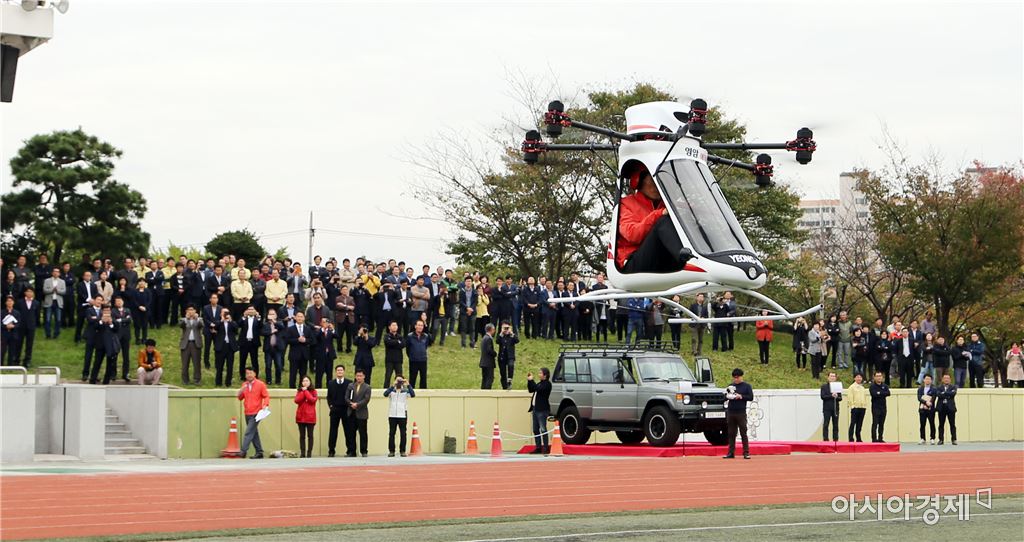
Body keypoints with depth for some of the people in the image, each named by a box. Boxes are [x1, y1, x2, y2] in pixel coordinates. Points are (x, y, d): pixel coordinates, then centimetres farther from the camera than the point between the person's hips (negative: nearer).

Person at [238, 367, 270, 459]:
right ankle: (259, 452, 16)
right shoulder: (244, 384, 12)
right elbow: (240, 398, 13)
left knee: (249, 432, -15)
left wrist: (265, 405, -19)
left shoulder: (260, 384, -3)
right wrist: (241, 391, -7)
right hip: (247, 413, 6)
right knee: (254, 433, 10)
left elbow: (266, 396, -2)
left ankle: (244, 451, -19)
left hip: (256, 413, -6)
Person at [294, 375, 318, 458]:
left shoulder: (313, 391, 5)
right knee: (302, 435, 2)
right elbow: (297, 401, -5)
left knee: (310, 435, -2)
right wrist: (303, 392, -8)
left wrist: (306, 391, -6)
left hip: (310, 416, -2)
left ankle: (309, 452, -1)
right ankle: (302, 452, 2)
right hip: (301, 416, 2)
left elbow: (313, 400, -13)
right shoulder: (299, 391, 12)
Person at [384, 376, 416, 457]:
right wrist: (393, 385, -22)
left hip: (402, 415, 0)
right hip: (392, 415, 0)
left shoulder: (405, 391, 7)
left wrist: (408, 385, -17)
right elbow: (385, 394, -13)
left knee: (403, 433, 0)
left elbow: (413, 395, -10)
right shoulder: (391, 390, 7)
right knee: (391, 433, 0)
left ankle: (402, 451, 6)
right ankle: (391, 451, 4)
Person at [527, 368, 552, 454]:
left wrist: (531, 380, -15)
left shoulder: (547, 384, -8)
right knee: (536, 429, 10)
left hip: (542, 409, -9)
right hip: (535, 408, 9)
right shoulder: (539, 383, 19)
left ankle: (546, 448, -7)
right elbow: (531, 390, 19)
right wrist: (529, 380, 10)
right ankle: (538, 447, 14)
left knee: (543, 429, -9)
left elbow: (537, 389, -21)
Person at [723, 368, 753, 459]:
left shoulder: (746, 386, 5)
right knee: (731, 434, 5)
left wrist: (741, 396, -14)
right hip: (730, 412, 4)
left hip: (741, 413, -4)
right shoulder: (731, 386, 15)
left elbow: (751, 397, -3)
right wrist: (728, 395, -6)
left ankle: (746, 453, -3)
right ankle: (731, 453, 9)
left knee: (743, 433, -4)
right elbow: (725, 396, 16)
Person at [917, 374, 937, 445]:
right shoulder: (920, 389, 11)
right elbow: (919, 398, -2)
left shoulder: (933, 389, 2)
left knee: (932, 424, 0)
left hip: (930, 409, -2)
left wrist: (927, 405, -17)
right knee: (922, 425, 2)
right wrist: (926, 402, -18)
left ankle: (932, 439, 4)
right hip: (922, 409, 2)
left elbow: (933, 399, -7)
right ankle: (922, 439, 7)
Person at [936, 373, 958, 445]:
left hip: (950, 407, -1)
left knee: (952, 425, -1)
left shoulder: (953, 387, 7)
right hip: (942, 407, 1)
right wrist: (948, 395, -17)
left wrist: (944, 393, -11)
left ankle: (954, 439, 1)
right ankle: (941, 440, 7)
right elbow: (938, 394, -9)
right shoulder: (939, 388, 10)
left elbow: (953, 393, -13)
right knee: (941, 425, 3)